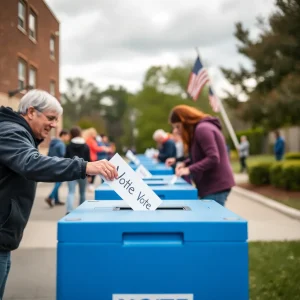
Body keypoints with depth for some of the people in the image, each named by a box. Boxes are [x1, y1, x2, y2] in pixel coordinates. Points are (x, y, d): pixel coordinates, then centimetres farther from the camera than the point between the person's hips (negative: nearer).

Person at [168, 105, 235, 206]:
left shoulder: (203, 129, -15)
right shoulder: (197, 130, 17)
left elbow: (213, 158, -22)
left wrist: (189, 170, -20)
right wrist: (185, 163, 7)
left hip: (216, 186, -10)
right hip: (210, 186, 10)